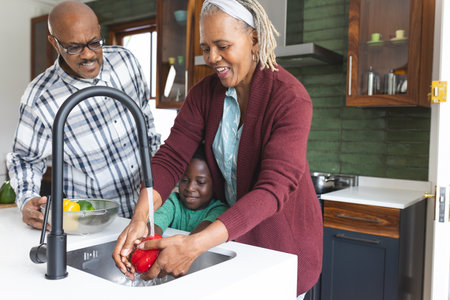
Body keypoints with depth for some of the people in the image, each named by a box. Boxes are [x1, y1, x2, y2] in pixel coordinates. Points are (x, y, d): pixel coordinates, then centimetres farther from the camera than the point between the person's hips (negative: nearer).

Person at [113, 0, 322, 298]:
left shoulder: (291, 98, -24)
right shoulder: (205, 92, -7)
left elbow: (274, 189, -33)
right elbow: (171, 157, -14)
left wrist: (195, 244, -43)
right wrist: (140, 218, -32)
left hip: (283, 240, -4)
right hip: (230, 228, 4)